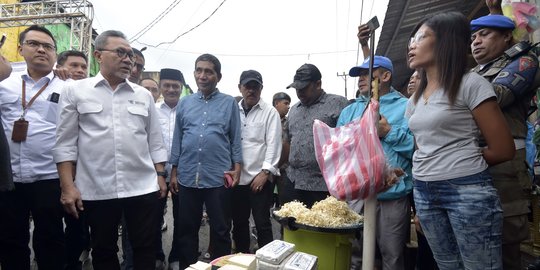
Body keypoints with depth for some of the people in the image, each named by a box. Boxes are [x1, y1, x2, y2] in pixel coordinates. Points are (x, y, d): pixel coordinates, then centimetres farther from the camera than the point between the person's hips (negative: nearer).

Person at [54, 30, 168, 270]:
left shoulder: (143, 95, 9)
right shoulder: (75, 91, 3)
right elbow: (65, 143, 0)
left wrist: (160, 175, 6)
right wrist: (67, 186, -6)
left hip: (143, 187, 2)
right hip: (96, 190, -1)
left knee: (146, 248, 10)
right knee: (103, 251, 15)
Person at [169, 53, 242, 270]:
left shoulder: (229, 103, 2)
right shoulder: (184, 103, 9)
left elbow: (235, 139, 2)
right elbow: (177, 139, 11)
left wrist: (237, 169, -5)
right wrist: (174, 172, 9)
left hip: (218, 177, -2)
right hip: (187, 177, 3)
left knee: (220, 230, 9)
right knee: (187, 229, 14)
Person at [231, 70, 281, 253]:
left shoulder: (270, 112, -1)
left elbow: (273, 144, -7)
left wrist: (265, 172, -14)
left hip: (260, 177, -4)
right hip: (236, 177, 4)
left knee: (262, 223, 1)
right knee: (239, 222, 14)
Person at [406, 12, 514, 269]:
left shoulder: (471, 84, -6)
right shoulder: (413, 100, 12)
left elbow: (503, 149, -5)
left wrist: (463, 162, 5)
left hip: (468, 190, -6)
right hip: (424, 192, 6)